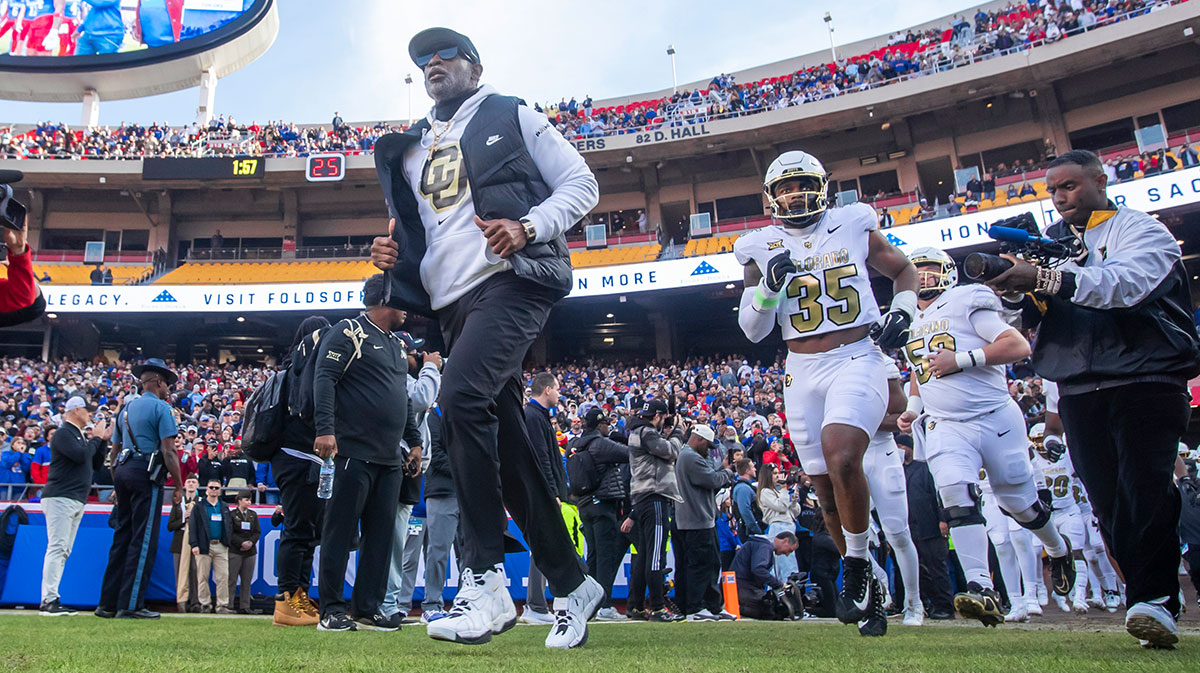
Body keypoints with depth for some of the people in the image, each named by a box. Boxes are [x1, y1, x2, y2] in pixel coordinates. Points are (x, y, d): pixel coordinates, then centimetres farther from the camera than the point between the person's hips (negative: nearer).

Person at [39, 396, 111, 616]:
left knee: (63, 551, 7)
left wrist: (103, 440, 13)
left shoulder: (79, 435, 22)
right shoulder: (63, 433, -6)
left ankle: (51, 599, 9)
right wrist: (96, 438, -6)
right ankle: (49, 600, -16)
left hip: (77, 500, 10)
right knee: (56, 548, -13)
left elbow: (95, 463, 22)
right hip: (60, 497, -10)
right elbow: (80, 456, -21)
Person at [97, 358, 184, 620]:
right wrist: (179, 486, -6)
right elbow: (169, 451, -12)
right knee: (144, 539, -5)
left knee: (122, 537, 11)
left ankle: (108, 603, 13)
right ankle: (130, 605, -6)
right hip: (146, 473, -8)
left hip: (123, 471, 8)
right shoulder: (160, 407, -4)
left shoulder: (126, 408, 19)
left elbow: (114, 452, 20)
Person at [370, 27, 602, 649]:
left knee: (461, 395, -29)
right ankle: (570, 586, 14)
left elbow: (581, 184, 4)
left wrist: (529, 227, -14)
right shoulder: (409, 152, 27)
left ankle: (485, 579, -23)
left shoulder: (512, 117, 11)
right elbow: (414, 231, 31)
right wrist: (393, 253, 6)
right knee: (506, 446, 2)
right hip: (452, 302, 6)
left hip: (512, 278, -6)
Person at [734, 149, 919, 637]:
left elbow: (903, 271, 20)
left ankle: (857, 565, -5)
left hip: (857, 359, -3)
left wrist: (902, 311, 2)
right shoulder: (762, 249, 8)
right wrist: (769, 286, -11)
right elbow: (752, 330, 5)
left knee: (841, 458, -27)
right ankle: (870, 592, 24)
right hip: (802, 371, 3)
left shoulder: (854, 226, 6)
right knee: (827, 487, 6)